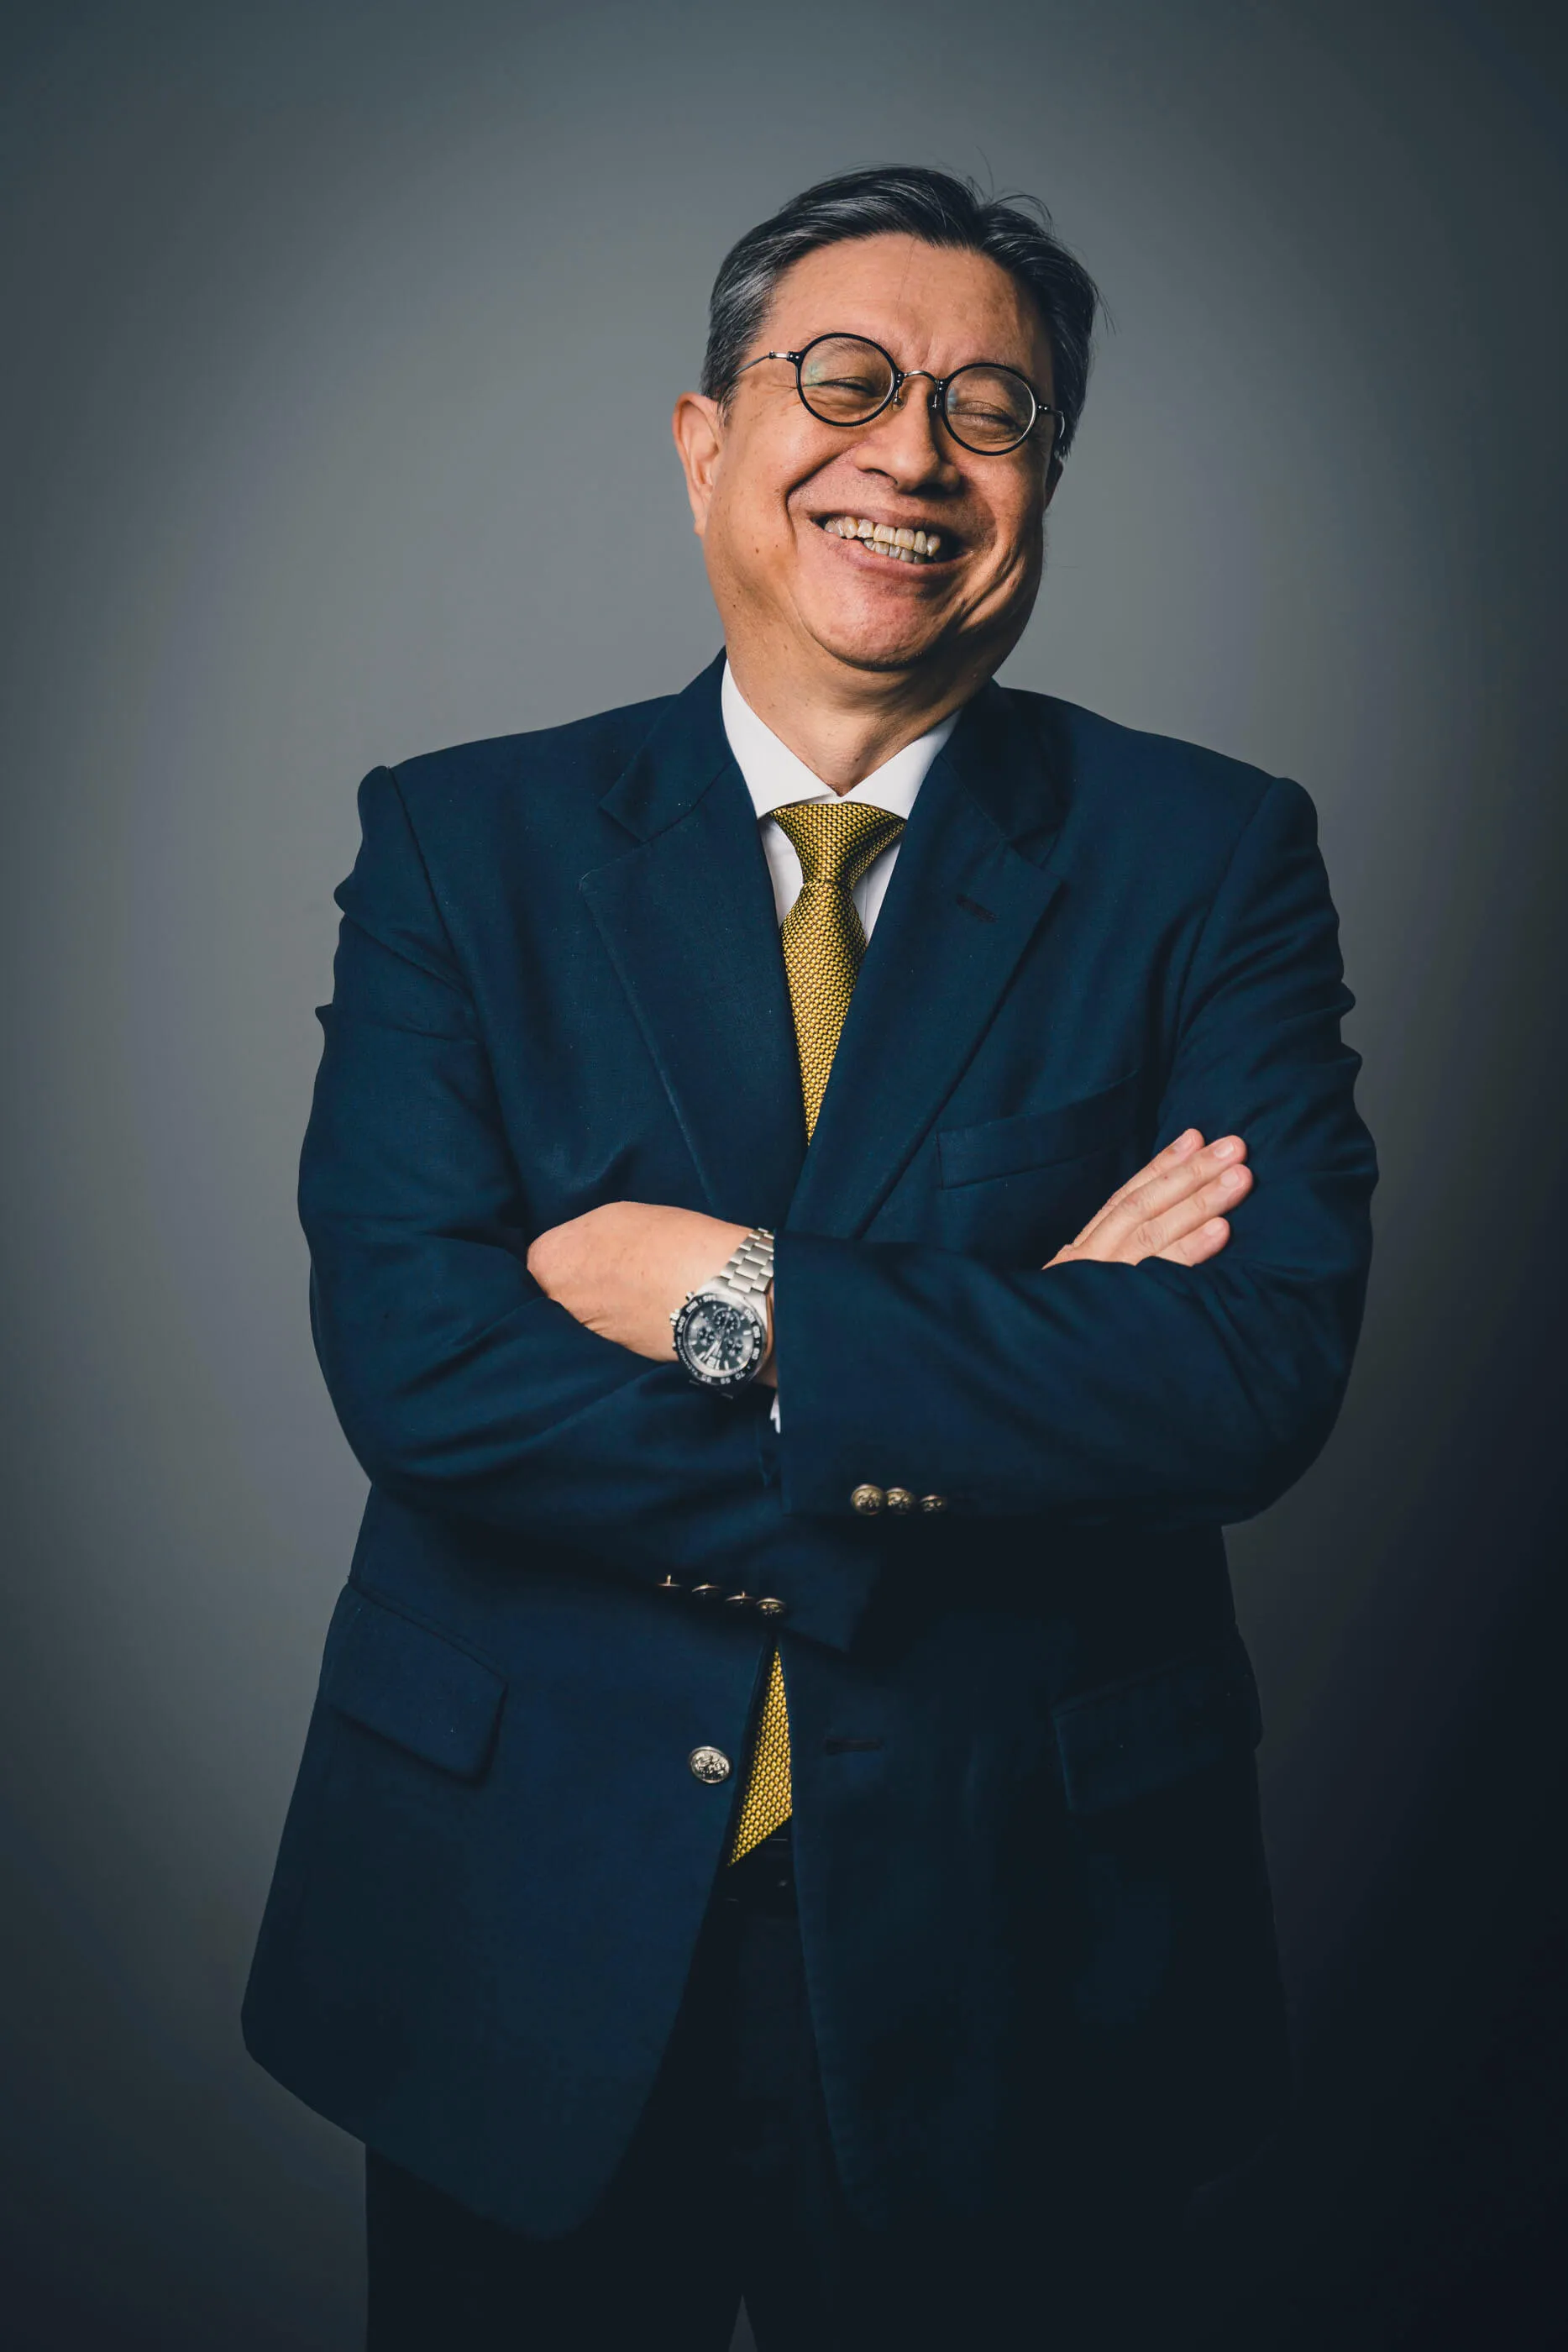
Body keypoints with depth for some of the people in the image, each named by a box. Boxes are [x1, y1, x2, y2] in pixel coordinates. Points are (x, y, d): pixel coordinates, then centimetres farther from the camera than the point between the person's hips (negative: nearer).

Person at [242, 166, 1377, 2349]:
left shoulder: (1208, 856, -3)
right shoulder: (462, 838, -2)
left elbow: (1269, 1367, -15)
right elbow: (412, 1357, -14)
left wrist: (742, 1301, -19)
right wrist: (1011, 1362, -17)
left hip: (1018, 1949, 0)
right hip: (525, 1945, 1)